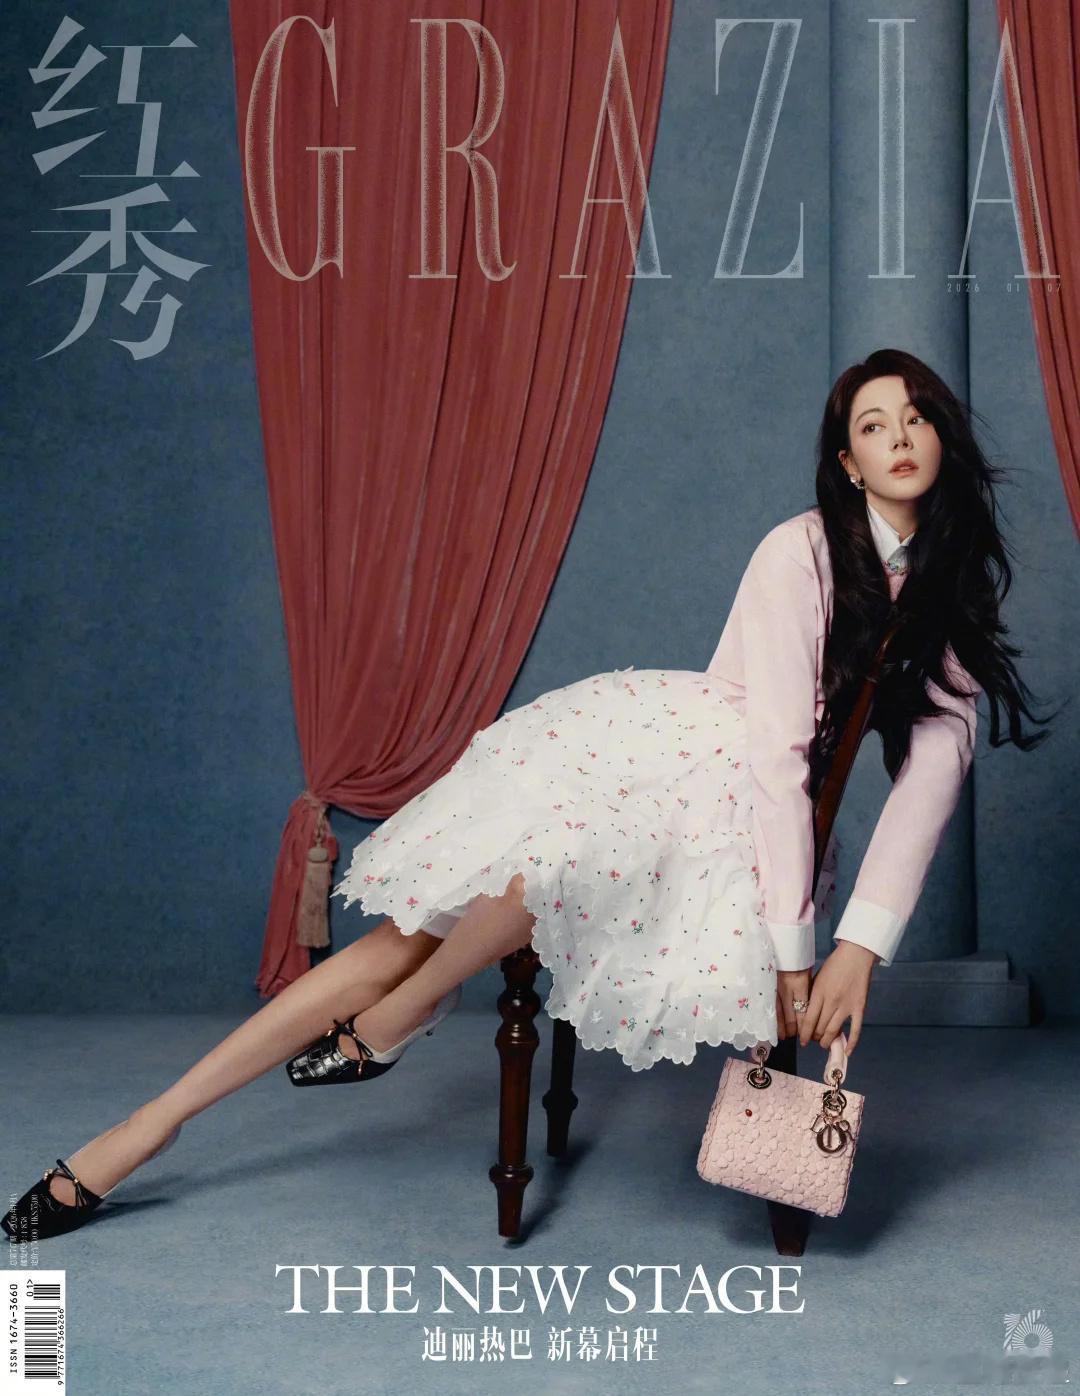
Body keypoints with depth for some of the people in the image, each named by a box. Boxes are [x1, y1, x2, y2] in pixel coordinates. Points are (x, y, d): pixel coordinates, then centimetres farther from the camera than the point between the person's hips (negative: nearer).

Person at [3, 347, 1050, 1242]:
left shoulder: (958, 589, 4)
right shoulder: (801, 552, -11)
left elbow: (938, 760, -5)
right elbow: (779, 753, -17)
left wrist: (860, 945, -17)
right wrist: (793, 946, -20)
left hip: (722, 811, 3)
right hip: (642, 746, -2)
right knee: (411, 936, -16)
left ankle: (386, 1027, -4)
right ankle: (150, 1126, -5)